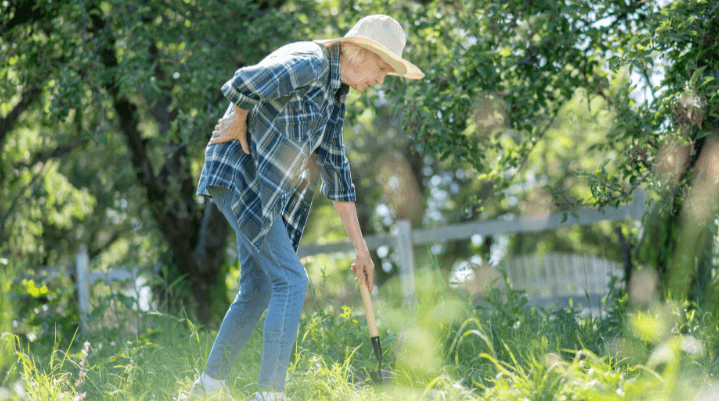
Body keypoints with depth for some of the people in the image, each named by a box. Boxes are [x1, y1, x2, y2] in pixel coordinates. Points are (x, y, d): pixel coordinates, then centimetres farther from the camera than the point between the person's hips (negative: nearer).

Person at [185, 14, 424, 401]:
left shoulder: (334, 92, 13)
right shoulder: (309, 64, -17)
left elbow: (335, 168, 15)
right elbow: (244, 83, -33)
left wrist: (360, 245, 13)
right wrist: (238, 127, -12)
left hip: (268, 191, 10)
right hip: (238, 176, -9)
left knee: (257, 291, 12)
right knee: (291, 281, -12)